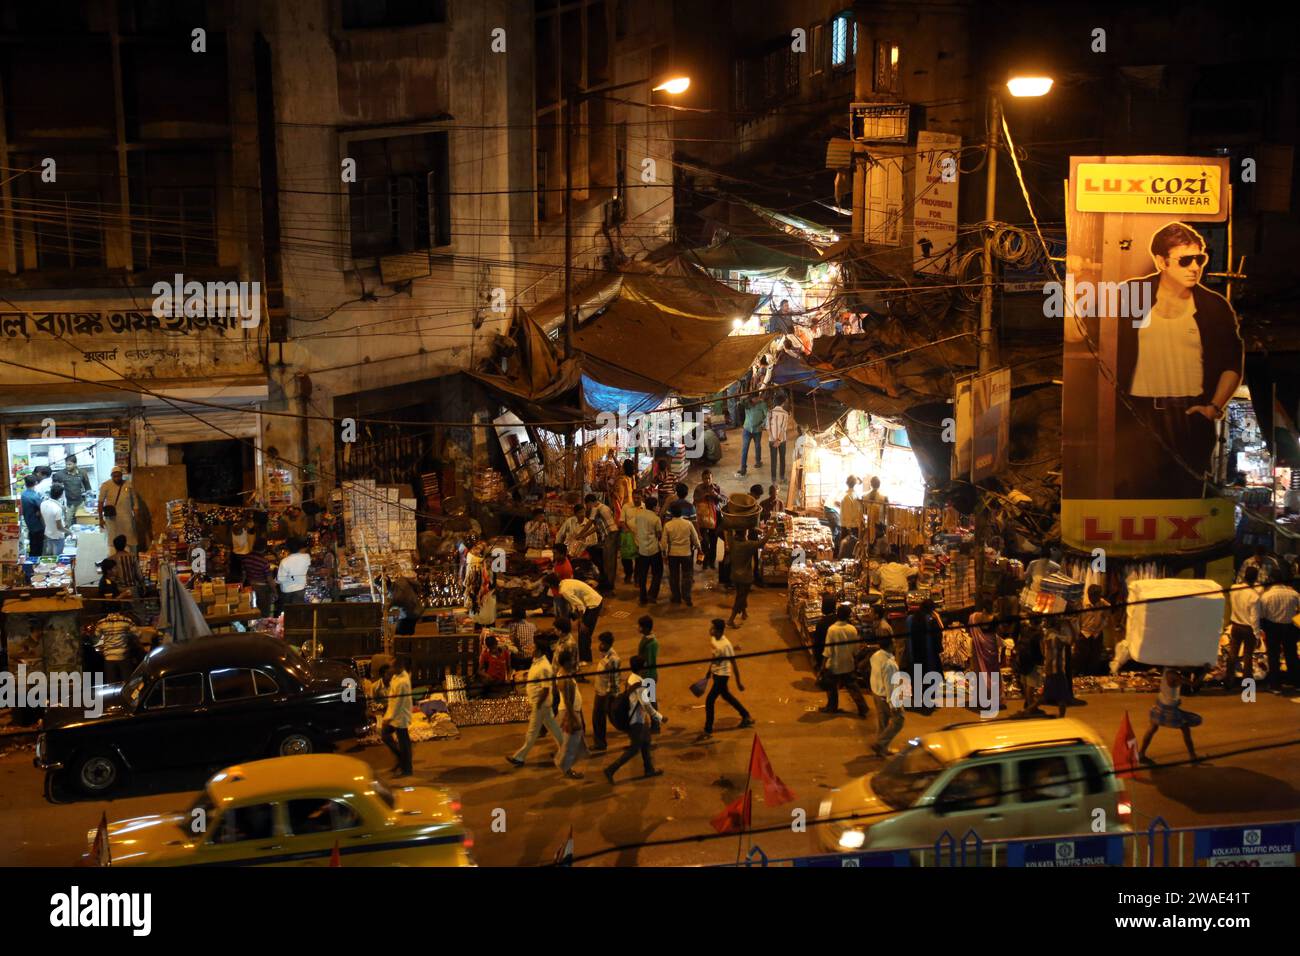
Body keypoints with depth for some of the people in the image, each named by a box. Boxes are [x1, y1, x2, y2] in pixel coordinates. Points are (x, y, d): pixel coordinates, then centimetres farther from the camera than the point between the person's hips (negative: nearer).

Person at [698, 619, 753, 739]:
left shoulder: (726, 645, -27)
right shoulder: (713, 639, -3)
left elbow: (734, 664, -20)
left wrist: (738, 683, -15)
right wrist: (709, 671, 20)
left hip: (722, 675, -9)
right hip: (715, 673, 9)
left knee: (709, 701, -6)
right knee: (725, 695, 25)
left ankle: (708, 731, 8)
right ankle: (746, 717, 42)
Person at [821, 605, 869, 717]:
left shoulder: (832, 629, -20)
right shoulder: (852, 629, -8)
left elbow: (828, 649, -17)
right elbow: (855, 647, 3)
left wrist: (823, 664, -8)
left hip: (834, 664, -4)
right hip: (848, 664, 4)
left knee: (832, 687, 14)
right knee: (852, 687, 12)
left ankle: (832, 707, 27)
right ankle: (862, 708, 11)